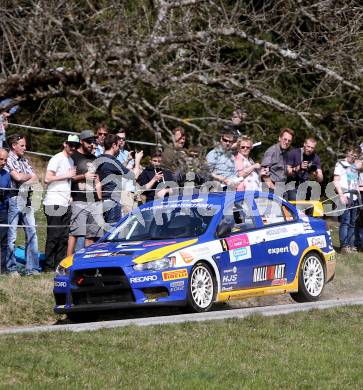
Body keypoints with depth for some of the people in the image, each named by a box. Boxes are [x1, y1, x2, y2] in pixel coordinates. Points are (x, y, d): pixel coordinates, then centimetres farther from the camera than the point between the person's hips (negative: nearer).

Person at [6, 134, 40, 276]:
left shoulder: (24, 160, 17)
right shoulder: (8, 160, -5)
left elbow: (35, 179, 10)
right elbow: (18, 177, -16)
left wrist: (24, 180, -8)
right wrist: (29, 176, 3)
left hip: (27, 200, 7)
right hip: (14, 199, -7)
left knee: (32, 233, 4)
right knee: (11, 235, -3)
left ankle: (32, 268, 6)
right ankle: (11, 269, 2)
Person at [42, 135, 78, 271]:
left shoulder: (71, 161, 20)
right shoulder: (57, 159, -7)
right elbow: (47, 179, -16)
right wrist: (66, 175, -11)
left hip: (66, 204, 8)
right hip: (54, 203, -8)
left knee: (64, 237, 7)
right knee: (54, 236, -8)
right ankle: (49, 266, -5)